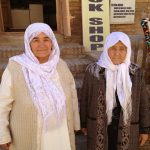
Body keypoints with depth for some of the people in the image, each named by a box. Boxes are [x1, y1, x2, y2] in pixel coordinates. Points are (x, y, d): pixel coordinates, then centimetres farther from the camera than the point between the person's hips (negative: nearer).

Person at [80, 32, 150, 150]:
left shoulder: (136, 73, -8)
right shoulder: (93, 71, -11)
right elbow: (85, 99, -1)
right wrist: (83, 123, 6)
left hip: (126, 129, 1)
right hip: (99, 128, 0)